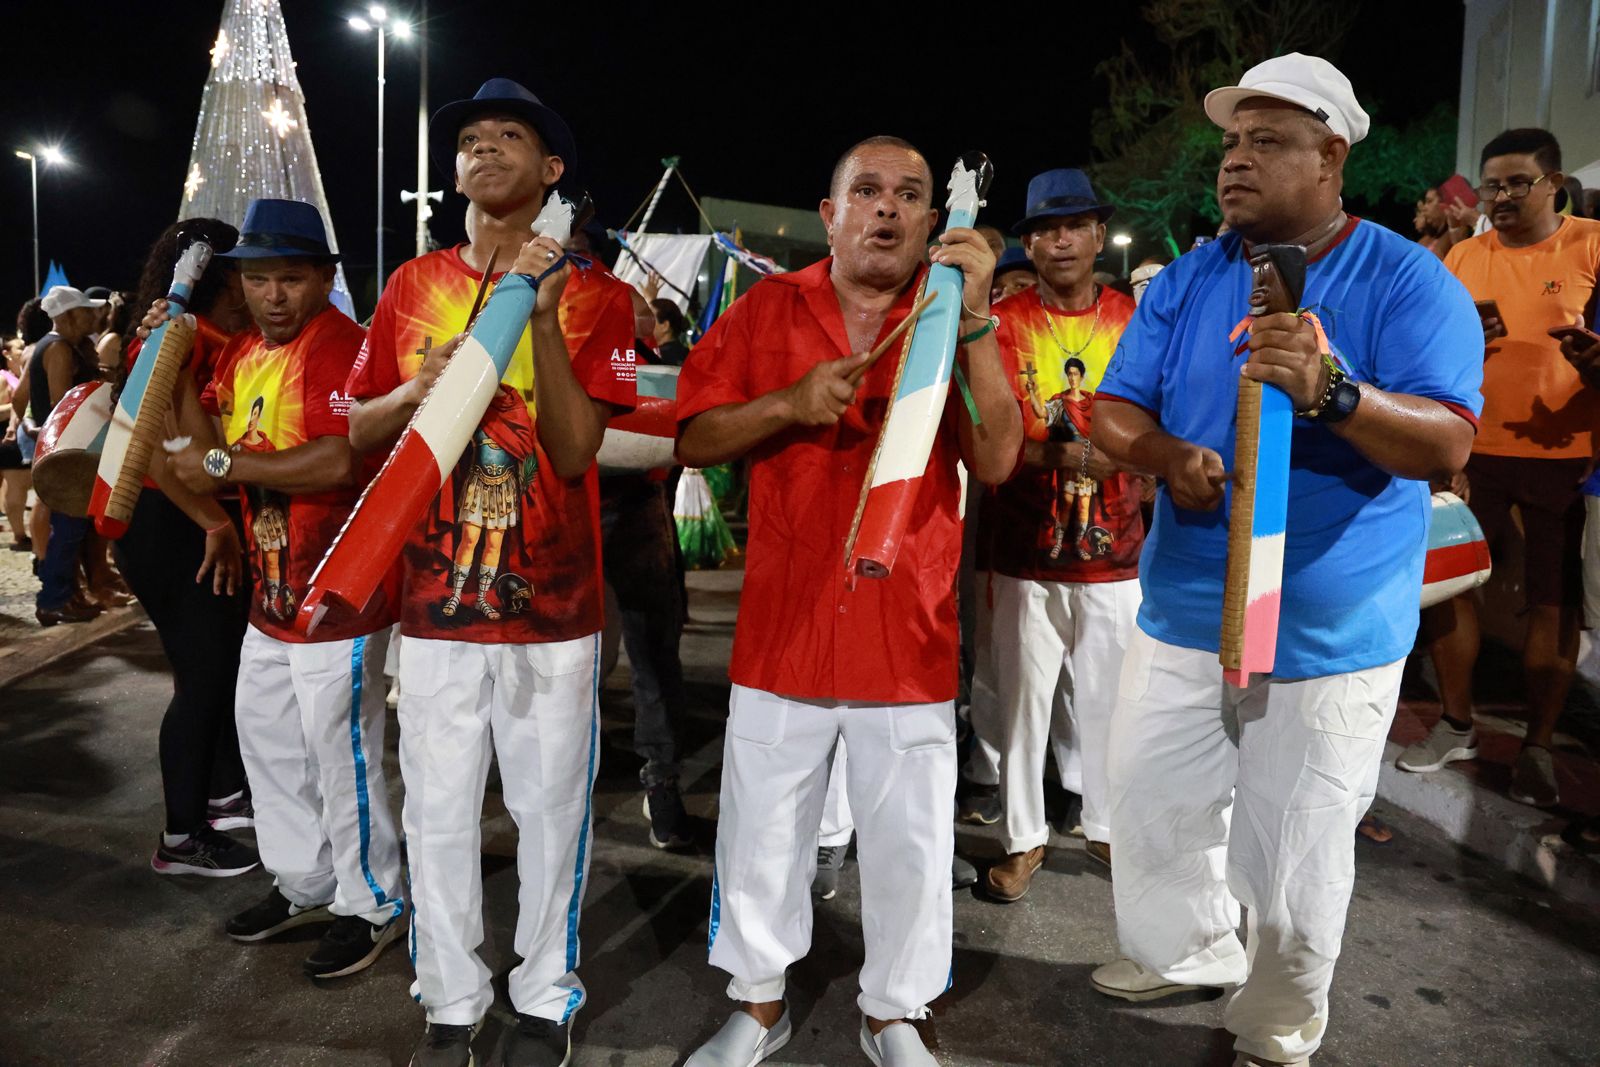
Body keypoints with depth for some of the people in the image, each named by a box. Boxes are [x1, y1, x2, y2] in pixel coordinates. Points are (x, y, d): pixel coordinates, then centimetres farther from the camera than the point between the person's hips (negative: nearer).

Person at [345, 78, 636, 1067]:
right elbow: (358, 429, 11)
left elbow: (577, 450, -9)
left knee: (550, 807, 7)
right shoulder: (412, 286, 9)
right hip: (436, 598, 3)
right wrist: (417, 389, -9)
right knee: (438, 810, 10)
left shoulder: (593, 291, -1)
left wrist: (541, 316, -18)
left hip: (552, 603, -2)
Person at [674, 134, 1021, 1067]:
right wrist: (787, 403, -15)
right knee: (761, 838, 13)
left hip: (910, 635, 0)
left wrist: (973, 320, -18)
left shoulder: (954, 322, 2)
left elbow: (997, 461, -9)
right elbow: (693, 440, 1)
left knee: (911, 844, 11)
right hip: (782, 628, 1)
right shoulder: (768, 310, 3)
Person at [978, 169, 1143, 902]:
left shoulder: (1137, 321, 5)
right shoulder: (1003, 323, -2)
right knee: (1024, 697, 6)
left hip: (1116, 553, 2)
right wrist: (1066, 454, -23)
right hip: (1027, 554, -2)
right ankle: (1024, 837, 23)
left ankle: (1107, 824, 32)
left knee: (1108, 696, 11)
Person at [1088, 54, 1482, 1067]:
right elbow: (1113, 411, 1)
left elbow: (1448, 445, -19)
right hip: (1182, 610, 4)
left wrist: (1331, 391, -37)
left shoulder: (1410, 282, -8)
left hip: (1330, 634, -4)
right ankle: (1189, 950, 46)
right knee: (1152, 806, 18)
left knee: (1294, 853, 9)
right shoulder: (1187, 281, 5)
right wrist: (1168, 455, -21)